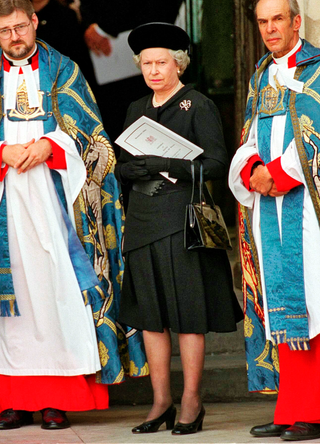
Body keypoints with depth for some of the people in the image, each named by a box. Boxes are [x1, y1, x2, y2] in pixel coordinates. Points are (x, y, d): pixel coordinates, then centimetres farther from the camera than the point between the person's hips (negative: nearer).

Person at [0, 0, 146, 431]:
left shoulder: (62, 71, 12)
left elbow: (77, 128, 2)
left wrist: (45, 147, -16)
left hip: (52, 196, -1)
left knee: (57, 286, -8)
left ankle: (59, 398, -8)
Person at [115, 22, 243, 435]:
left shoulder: (198, 106, -1)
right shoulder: (137, 109, 17)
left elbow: (216, 162, -9)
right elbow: (122, 165, 16)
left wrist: (168, 166, -17)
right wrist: (138, 169, -6)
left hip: (183, 219, -5)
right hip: (143, 219, 6)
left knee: (188, 313, -5)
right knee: (150, 313, 5)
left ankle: (191, 402, 2)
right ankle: (161, 402, 12)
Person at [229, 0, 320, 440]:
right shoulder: (260, 77, 20)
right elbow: (249, 140, 16)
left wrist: (281, 172, -13)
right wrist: (254, 173, -4)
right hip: (268, 204, 6)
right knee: (281, 302, 3)